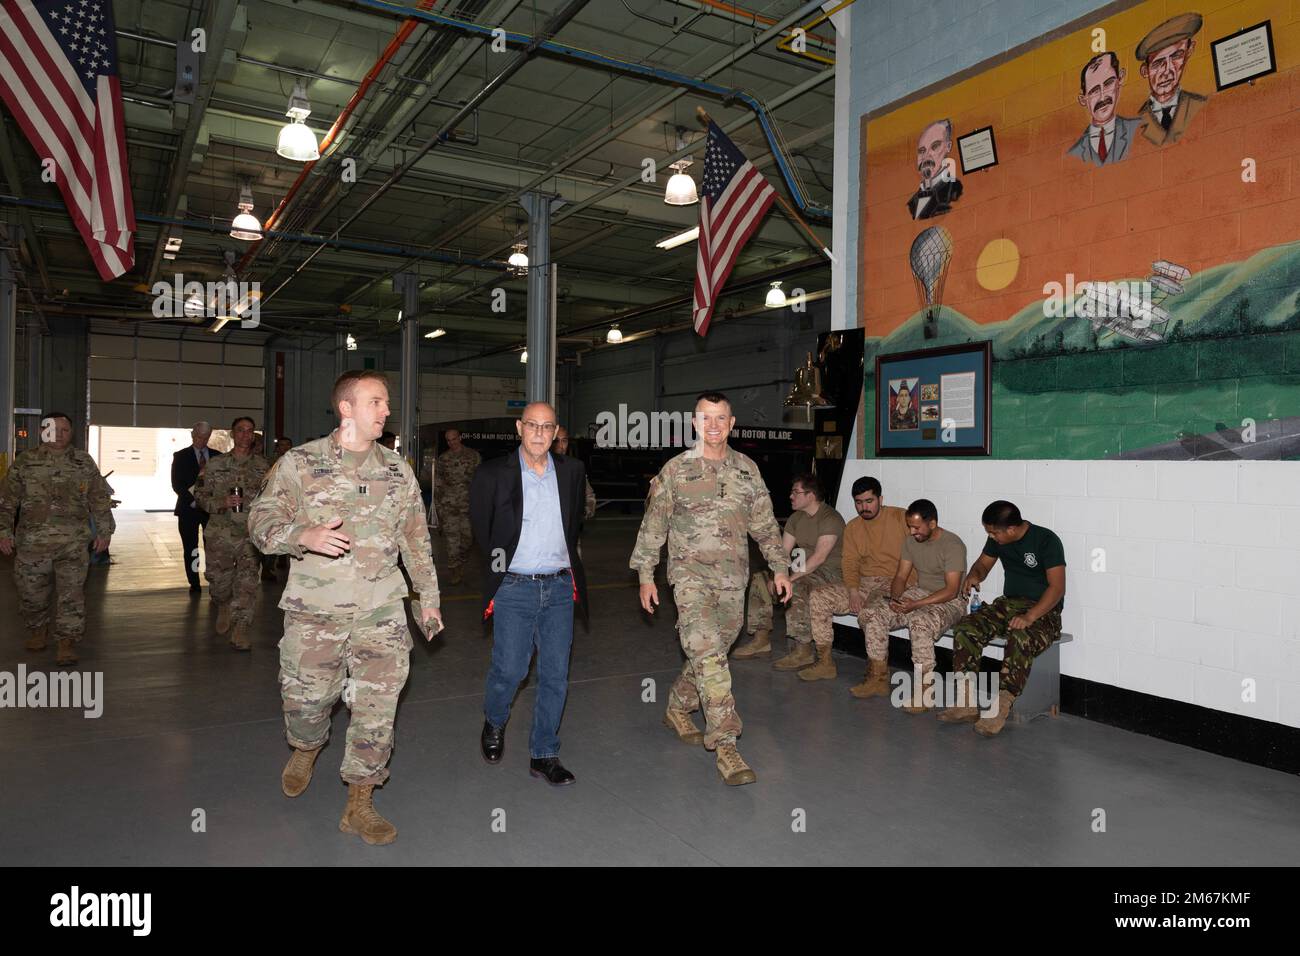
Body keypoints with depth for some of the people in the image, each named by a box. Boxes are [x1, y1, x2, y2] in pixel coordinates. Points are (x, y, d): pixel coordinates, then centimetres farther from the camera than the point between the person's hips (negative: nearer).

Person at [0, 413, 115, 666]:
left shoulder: (84, 462, 6)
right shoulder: (25, 461, 5)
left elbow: (100, 499, 8)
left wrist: (104, 531, 4)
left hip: (74, 542, -1)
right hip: (32, 541, 1)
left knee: (71, 593, -6)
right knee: (31, 591, 12)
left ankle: (66, 641, 1)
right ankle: (37, 629, 36)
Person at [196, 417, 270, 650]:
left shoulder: (262, 466, 6)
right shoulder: (216, 464, 5)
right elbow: (201, 495, 5)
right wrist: (222, 503, -12)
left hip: (251, 534, -1)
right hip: (221, 532, 1)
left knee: (247, 582, -9)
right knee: (220, 580, 10)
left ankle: (239, 632, -4)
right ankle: (223, 607, 42)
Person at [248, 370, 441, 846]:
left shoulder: (397, 470, 7)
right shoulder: (299, 463, -1)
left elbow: (416, 539, 13)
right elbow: (261, 520, -3)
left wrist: (428, 597, 14)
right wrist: (304, 535, -23)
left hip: (381, 611, 2)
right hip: (314, 609, -1)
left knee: (377, 707, 1)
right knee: (306, 697, 11)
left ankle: (359, 805, 18)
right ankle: (305, 748, 47)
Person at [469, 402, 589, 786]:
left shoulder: (572, 471, 4)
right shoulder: (493, 474, -5)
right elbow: (481, 527, 7)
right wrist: (502, 560, 10)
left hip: (559, 586, 3)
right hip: (514, 588, -3)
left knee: (555, 674, 5)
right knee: (509, 670, -1)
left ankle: (543, 754, 19)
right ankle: (494, 723, 32)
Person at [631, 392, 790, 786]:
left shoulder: (747, 469, 9)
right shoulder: (676, 469, -1)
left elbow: (765, 523, 14)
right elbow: (653, 525, 1)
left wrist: (779, 568, 9)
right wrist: (645, 575, -1)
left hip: (733, 578, 4)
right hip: (691, 576, -4)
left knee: (710, 654, 13)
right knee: (710, 656, -14)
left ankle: (677, 709, 37)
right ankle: (725, 746, -11)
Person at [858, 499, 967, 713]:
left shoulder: (953, 545, -18)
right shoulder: (910, 540, 4)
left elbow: (951, 590, -22)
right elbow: (901, 576, 8)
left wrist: (915, 604, -28)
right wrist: (894, 598, -13)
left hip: (949, 601, -7)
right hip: (917, 593, 7)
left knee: (920, 622, -39)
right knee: (870, 612, -12)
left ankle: (924, 691, -26)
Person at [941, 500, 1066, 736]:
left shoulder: (1046, 540, -15)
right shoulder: (997, 539, 4)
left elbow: (1057, 587, -19)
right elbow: (983, 564, 21)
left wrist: (1029, 617, -31)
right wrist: (974, 575, -5)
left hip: (1043, 611, -6)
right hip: (1008, 603, 6)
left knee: (1021, 639, -38)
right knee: (965, 628, -19)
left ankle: (1000, 709, -36)